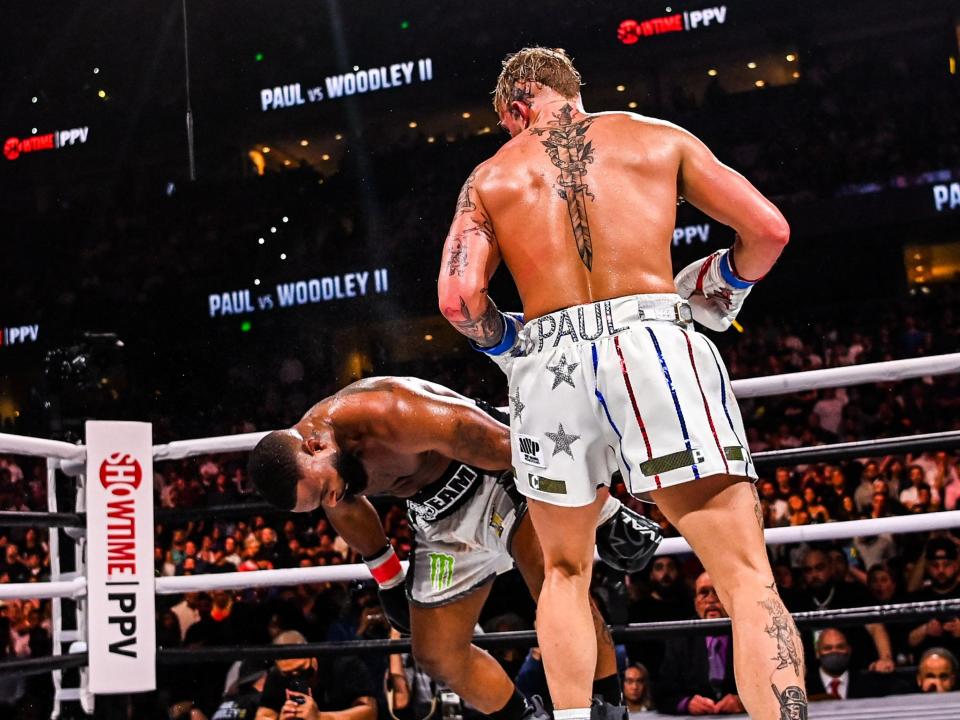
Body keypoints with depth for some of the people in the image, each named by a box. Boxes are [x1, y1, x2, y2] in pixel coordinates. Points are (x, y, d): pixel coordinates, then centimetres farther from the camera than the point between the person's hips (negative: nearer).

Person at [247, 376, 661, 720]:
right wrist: (388, 580, 24)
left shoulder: (389, 416, -35)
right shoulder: (299, 469, -13)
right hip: (443, 522, 7)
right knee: (437, 657, 4)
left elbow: (505, 447, -29)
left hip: (505, 475, -7)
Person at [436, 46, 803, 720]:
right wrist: (716, 292, 25)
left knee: (565, 575, 21)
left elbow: (458, 297, 2)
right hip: (654, 341, -2)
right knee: (747, 576, -3)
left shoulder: (490, 176, 16)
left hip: (548, 360, 2)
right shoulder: (657, 138, 14)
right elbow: (768, 229, 8)